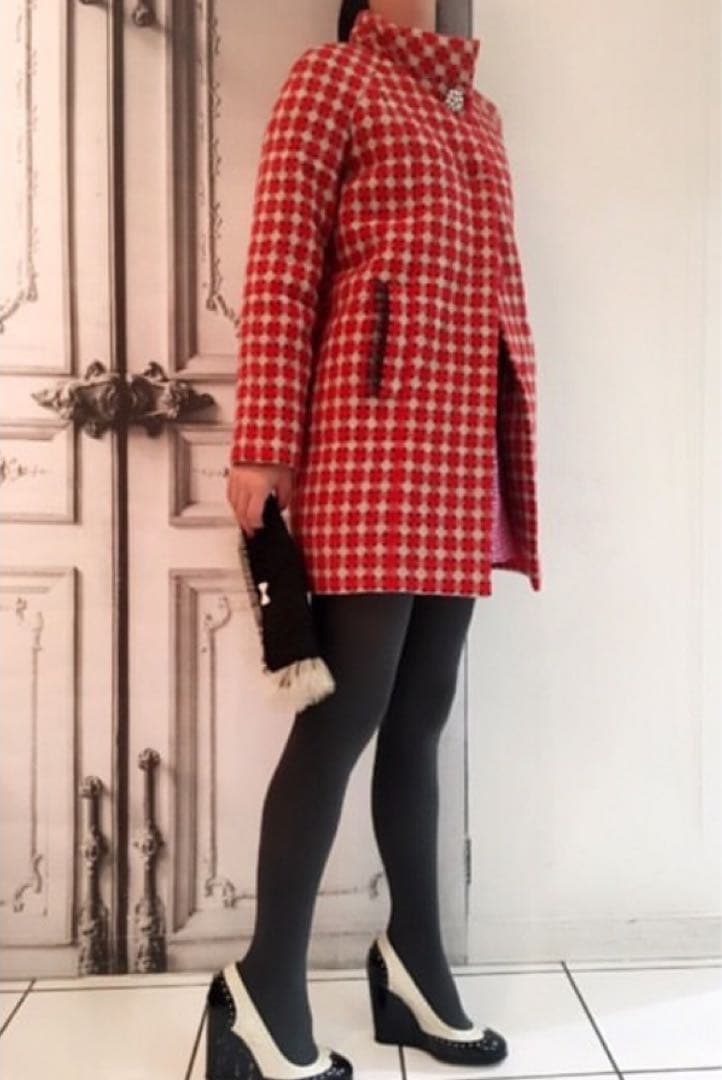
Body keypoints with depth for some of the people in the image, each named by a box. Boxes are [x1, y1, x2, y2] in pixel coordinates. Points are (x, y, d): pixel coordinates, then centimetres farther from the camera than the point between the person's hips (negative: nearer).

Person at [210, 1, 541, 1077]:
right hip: (373, 425, -7)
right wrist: (264, 443, -13)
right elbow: (280, 264, -4)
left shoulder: (480, 110, 27)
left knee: (422, 711, 9)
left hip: (468, 438, 7)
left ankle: (415, 963, 22)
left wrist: (509, 445, 15)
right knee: (347, 710, -7)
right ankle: (266, 993, 8)